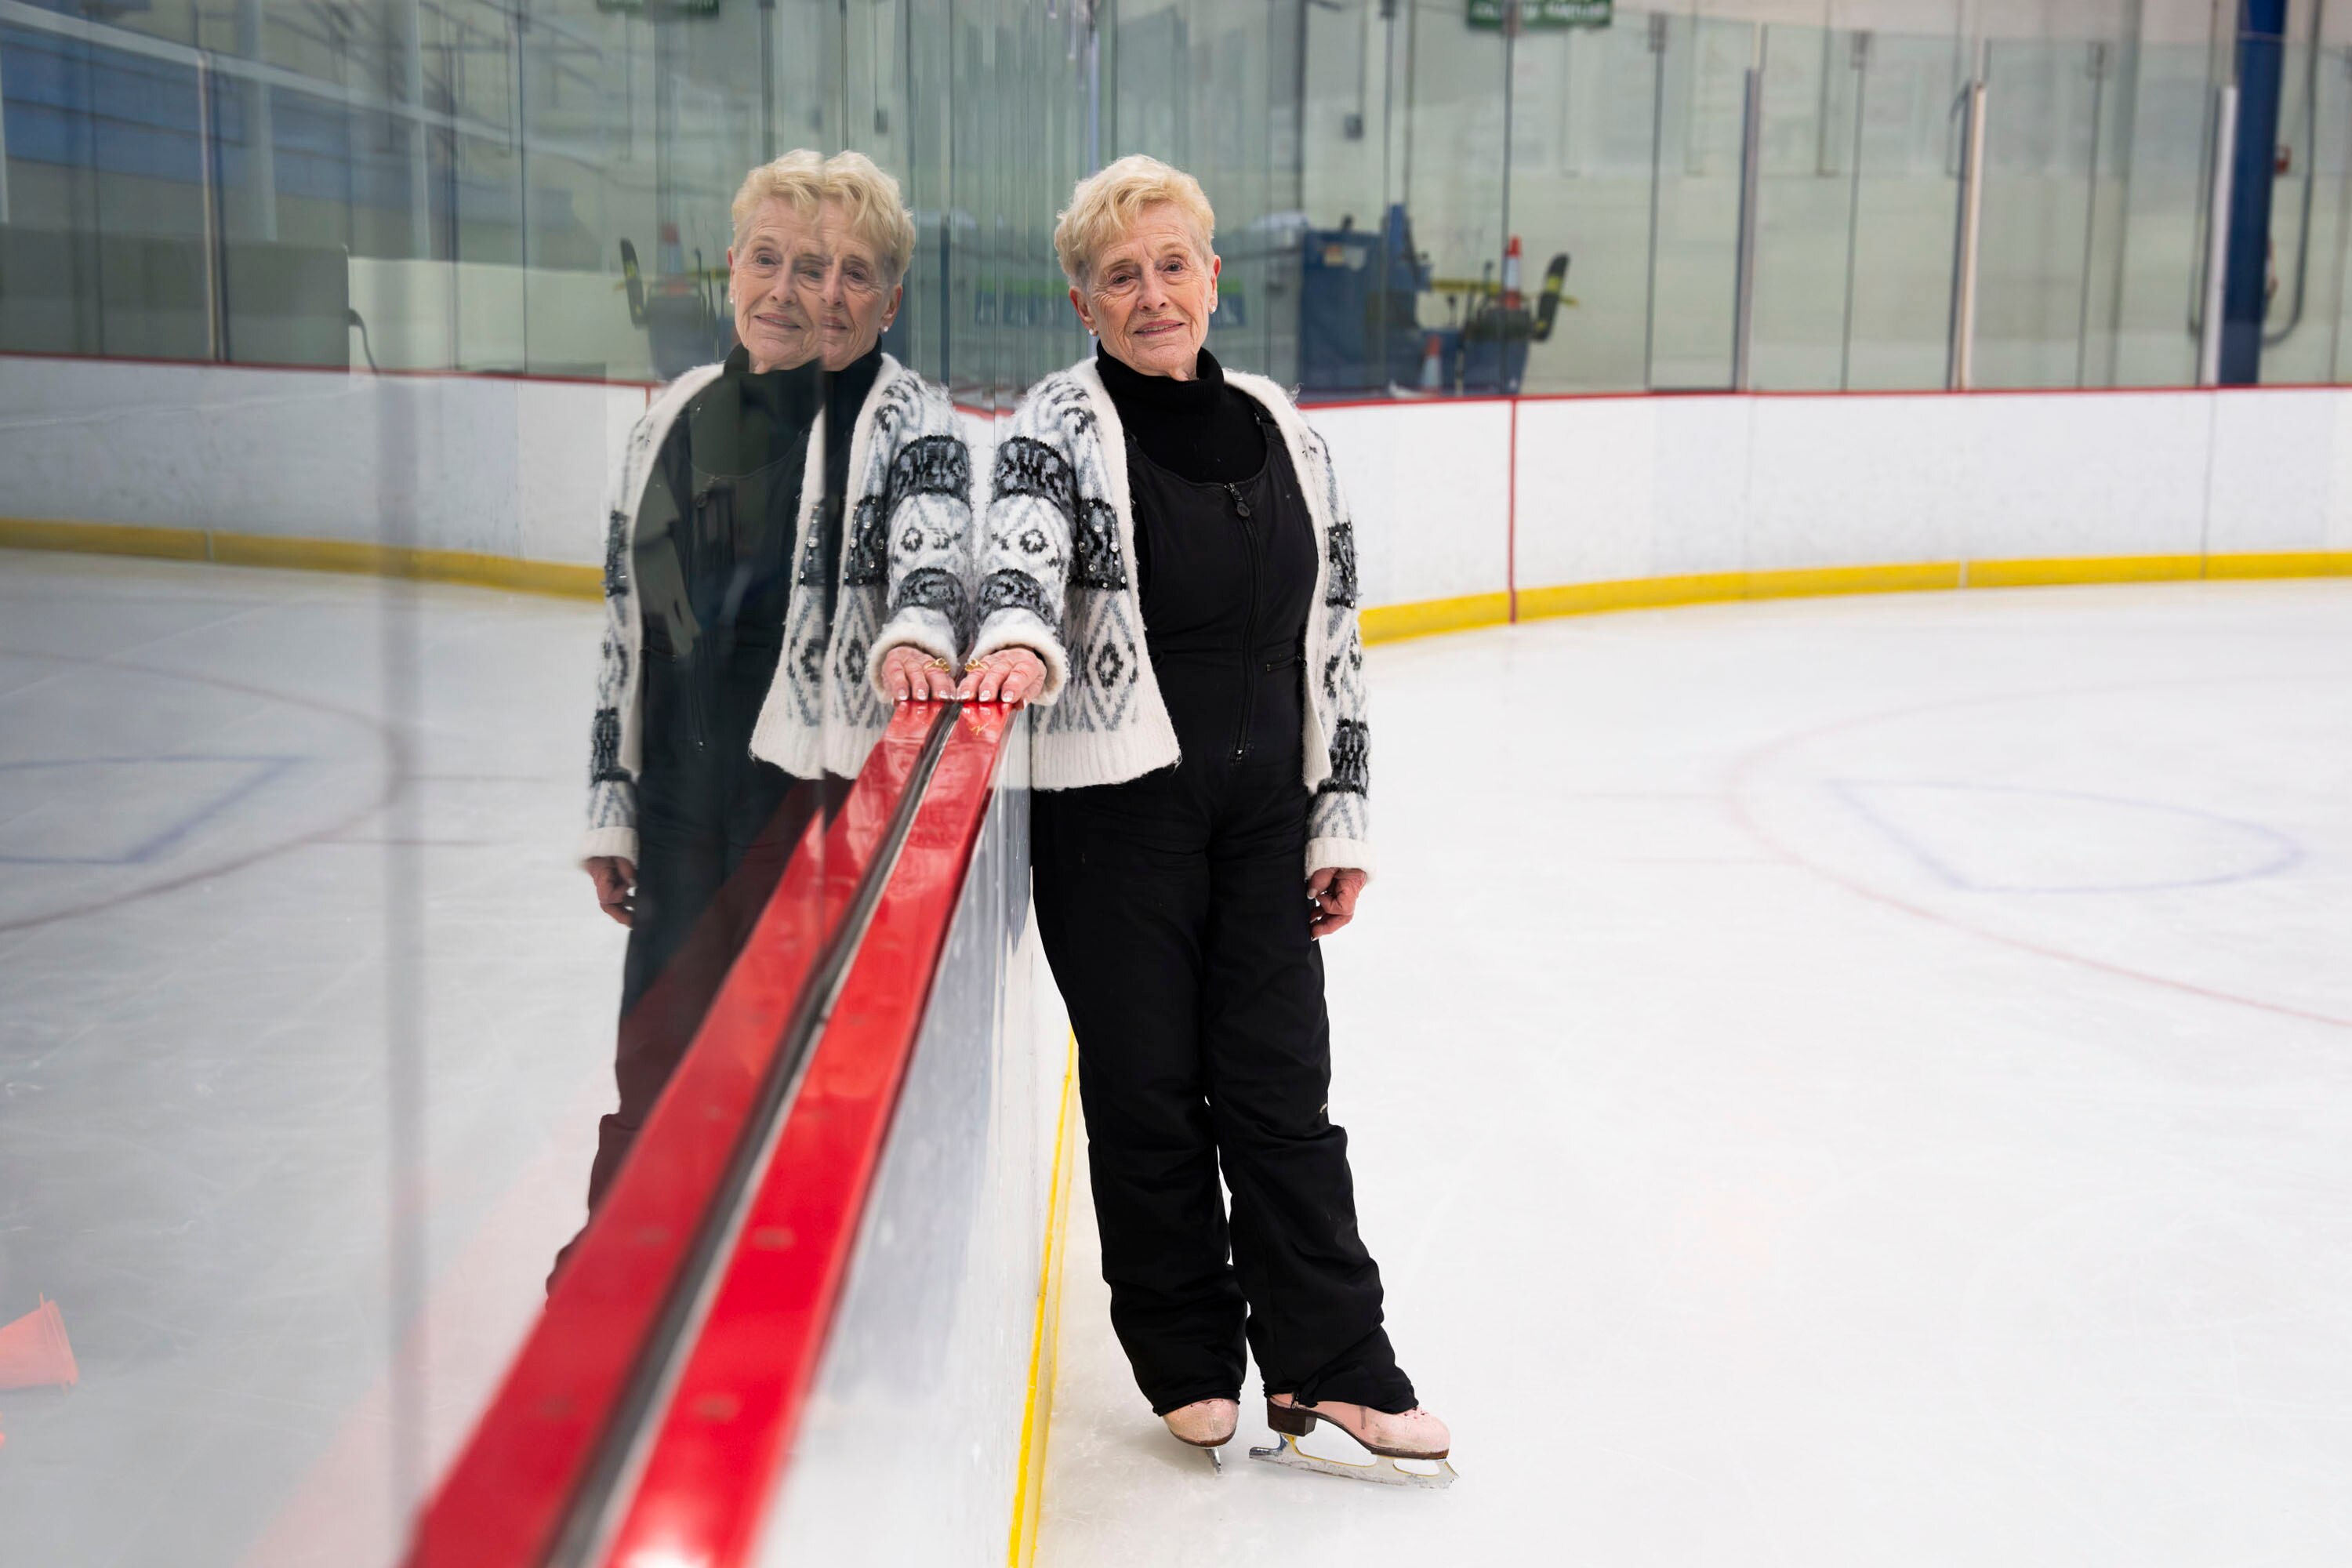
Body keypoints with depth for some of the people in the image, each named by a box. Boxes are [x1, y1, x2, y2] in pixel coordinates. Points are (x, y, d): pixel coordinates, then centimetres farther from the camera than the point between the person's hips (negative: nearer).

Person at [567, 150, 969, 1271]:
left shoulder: (908, 422, -4)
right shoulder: (676, 421, 11)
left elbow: (932, 545, -24)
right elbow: (626, 624, 15)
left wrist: (917, 631, -47)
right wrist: (610, 806, 13)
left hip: (836, 787, -5)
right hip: (686, 798, 5)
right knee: (661, 1032, 15)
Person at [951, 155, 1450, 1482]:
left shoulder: (1279, 429, 9)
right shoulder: (1062, 427, -3)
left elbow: (1334, 631, 12)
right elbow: (1022, 542, -25)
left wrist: (1343, 820, 9)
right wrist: (1019, 639, -48)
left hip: (1262, 812, 3)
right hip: (1117, 811, -3)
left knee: (1279, 1087, 5)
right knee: (1147, 1095, 6)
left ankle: (1333, 1364, 14)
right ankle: (1191, 1363, 22)